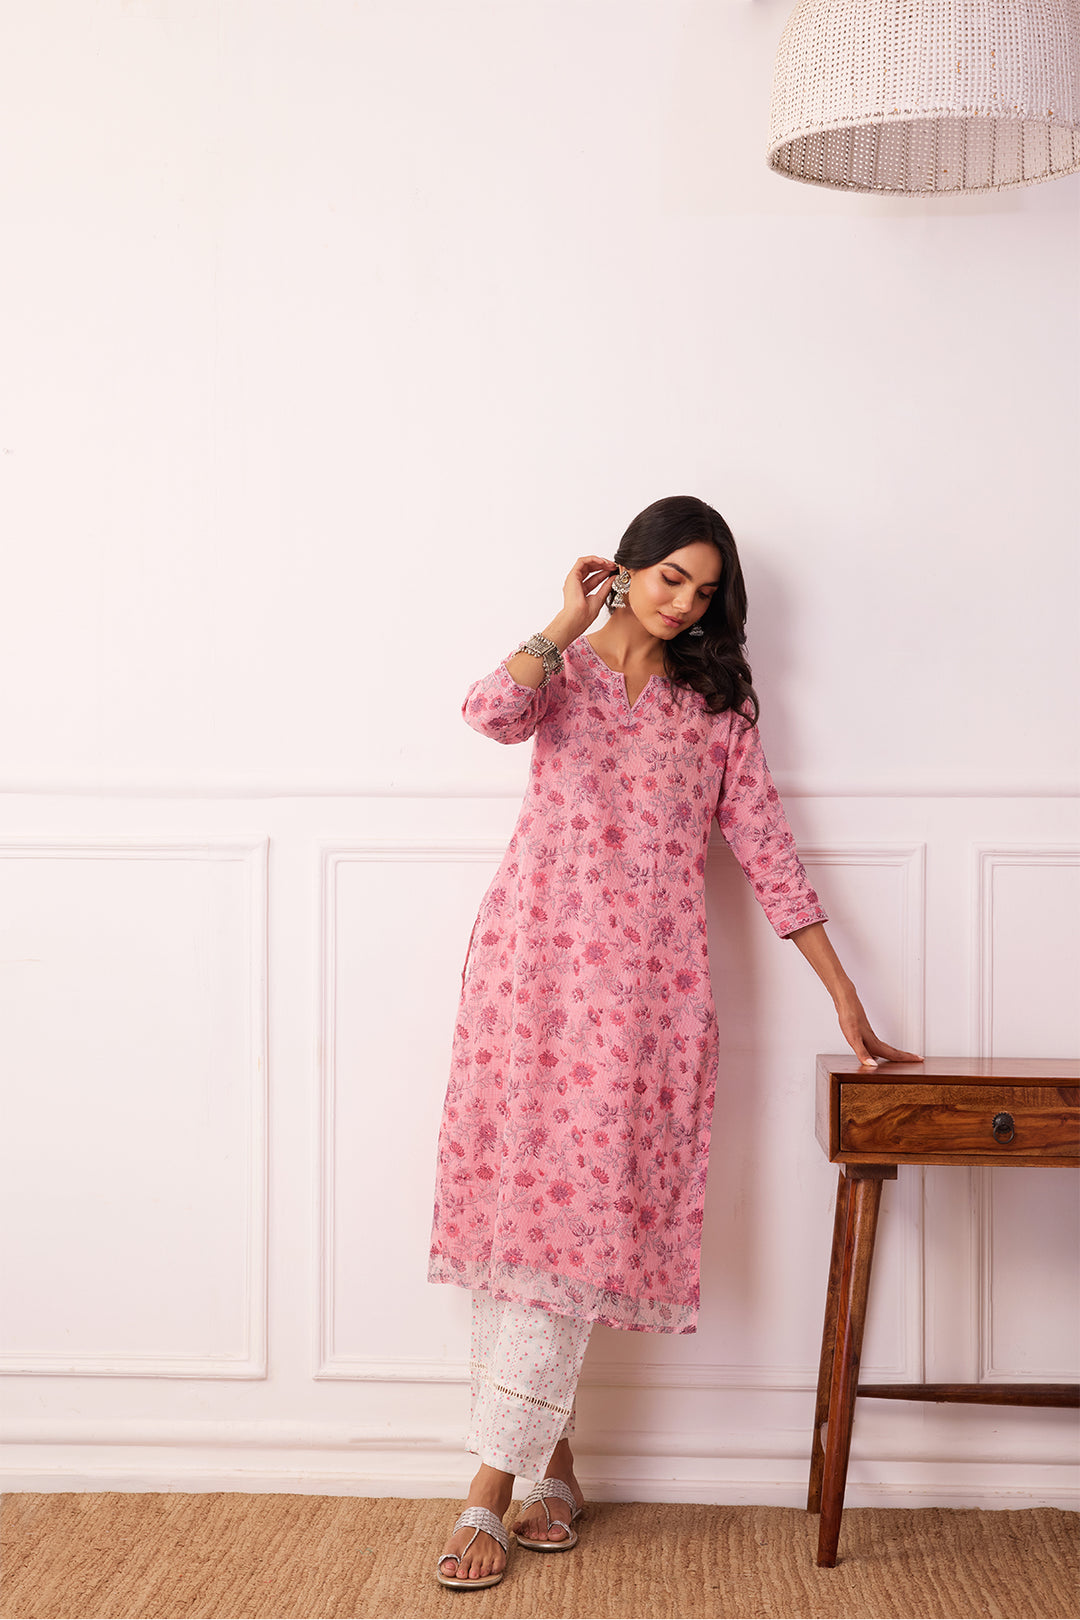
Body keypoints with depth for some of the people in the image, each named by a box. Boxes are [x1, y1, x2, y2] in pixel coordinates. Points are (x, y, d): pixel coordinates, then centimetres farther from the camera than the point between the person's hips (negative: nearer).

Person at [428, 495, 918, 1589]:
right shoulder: (562, 666, 10)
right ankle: (552, 1456, 11)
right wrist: (571, 621, -5)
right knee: (517, 1197, -3)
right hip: (535, 961, 0)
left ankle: (494, 1485, -5)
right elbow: (492, 713, -15)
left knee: (585, 1209, -7)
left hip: (646, 982, 0)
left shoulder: (718, 699, 14)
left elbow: (765, 848, 11)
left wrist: (846, 1001, 8)